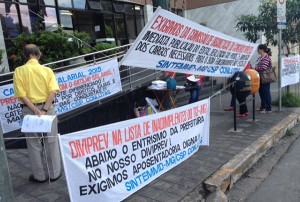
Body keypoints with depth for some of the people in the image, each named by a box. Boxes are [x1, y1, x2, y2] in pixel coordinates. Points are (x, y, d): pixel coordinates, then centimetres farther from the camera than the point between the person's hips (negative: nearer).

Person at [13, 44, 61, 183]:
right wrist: (44, 110, -16)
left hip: (29, 110, -1)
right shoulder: (47, 70, -2)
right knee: (51, 142, 11)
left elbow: (21, 94, -12)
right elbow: (53, 91, -14)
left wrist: (36, 110, -14)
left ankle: (39, 176, 22)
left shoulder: (19, 71, -4)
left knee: (34, 144, 12)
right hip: (47, 108, 1)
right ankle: (54, 173, 20)